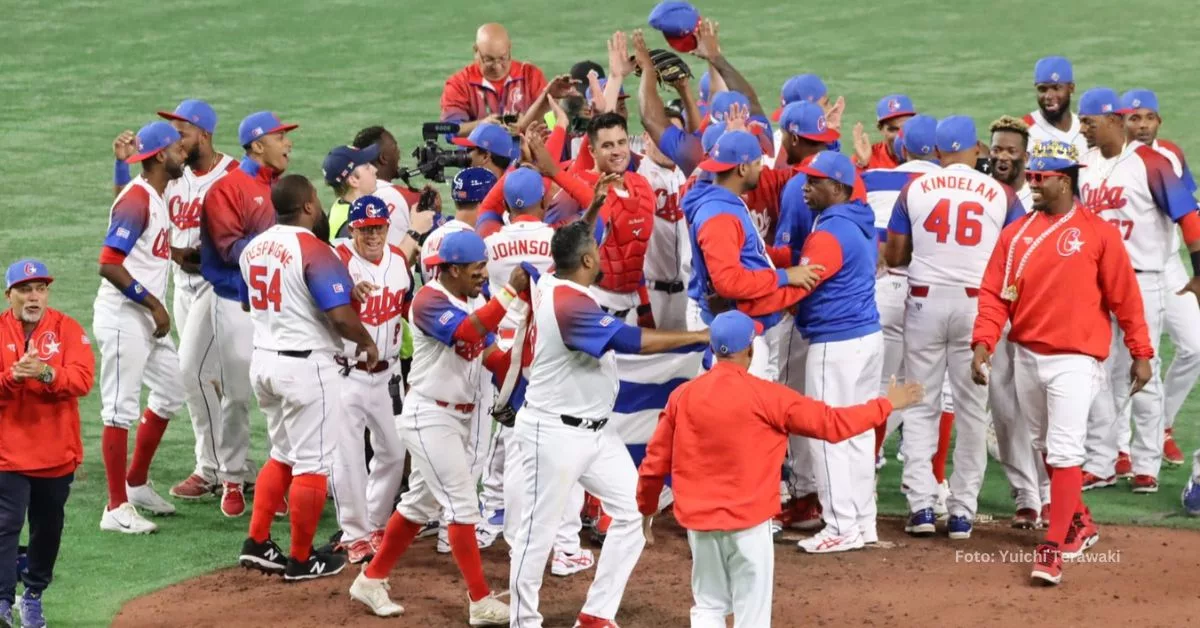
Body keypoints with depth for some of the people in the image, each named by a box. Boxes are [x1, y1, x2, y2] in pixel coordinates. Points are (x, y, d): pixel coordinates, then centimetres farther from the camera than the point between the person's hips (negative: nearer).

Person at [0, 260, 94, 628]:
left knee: (48, 528, 11)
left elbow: (82, 379, -12)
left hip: (57, 453, 2)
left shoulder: (68, 329, 1)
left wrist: (47, 373, -29)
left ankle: (33, 595, 26)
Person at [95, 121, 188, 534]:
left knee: (170, 393, 18)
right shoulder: (136, 200, -17)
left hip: (148, 318, 10)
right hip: (123, 318, -10)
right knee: (121, 409, -7)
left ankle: (136, 484, 30)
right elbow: (109, 264, -23)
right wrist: (153, 302, -20)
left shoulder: (156, 197, 13)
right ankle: (117, 509, -5)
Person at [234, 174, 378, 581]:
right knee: (312, 464, 2)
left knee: (283, 455, 22)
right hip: (306, 364, -8)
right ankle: (301, 560, 8)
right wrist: (367, 343, -6)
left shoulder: (253, 248, 6)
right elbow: (341, 315, -23)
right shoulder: (314, 250, -18)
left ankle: (257, 544, 19)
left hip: (263, 360, 8)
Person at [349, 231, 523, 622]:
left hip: (459, 417, 9)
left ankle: (371, 580, 27)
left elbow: (490, 356, 6)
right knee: (462, 502, -10)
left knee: (423, 501, 16)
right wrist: (510, 291, -39)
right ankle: (481, 602, -7)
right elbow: (466, 332, -36)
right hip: (428, 415, -9)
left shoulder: (476, 303, 8)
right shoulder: (429, 301, -19)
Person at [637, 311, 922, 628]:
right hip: (748, 521, -4)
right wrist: (887, 405, 7)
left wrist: (646, 507, 23)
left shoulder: (682, 396, 0)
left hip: (698, 520, 4)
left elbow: (655, 462, 6)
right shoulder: (765, 396, -10)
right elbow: (832, 424, -5)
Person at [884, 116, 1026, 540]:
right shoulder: (1000, 194, 0)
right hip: (977, 303, 0)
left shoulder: (915, 190, 1)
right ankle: (963, 510, 4)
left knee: (920, 407, 7)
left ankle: (921, 505, -1)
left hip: (925, 302, 0)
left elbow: (893, 256, 5)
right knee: (972, 409, 6)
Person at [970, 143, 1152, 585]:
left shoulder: (1097, 233, -6)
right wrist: (983, 342, -10)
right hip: (1027, 356, 6)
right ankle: (1078, 525, 35)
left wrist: (1141, 353, -3)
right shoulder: (1015, 234, 6)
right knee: (1047, 448, 17)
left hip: (1074, 359, -6)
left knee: (1064, 452, -12)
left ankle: (1054, 551, -12)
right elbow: (994, 294, 3)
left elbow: (1124, 296, -4)